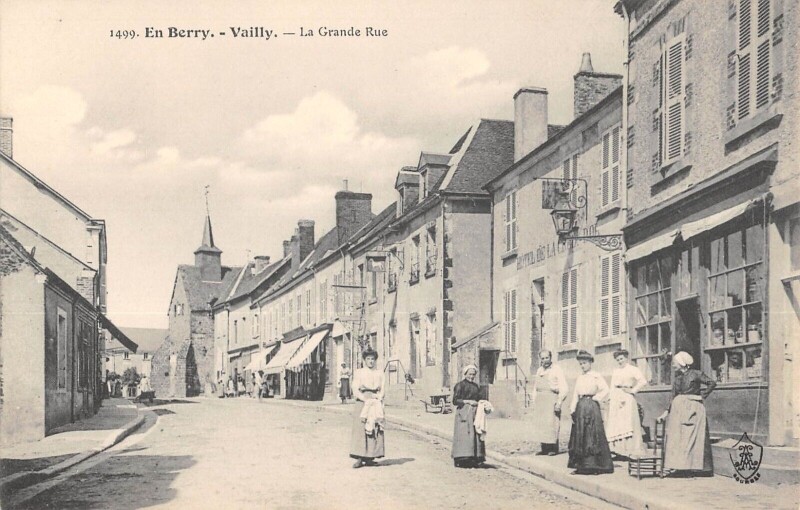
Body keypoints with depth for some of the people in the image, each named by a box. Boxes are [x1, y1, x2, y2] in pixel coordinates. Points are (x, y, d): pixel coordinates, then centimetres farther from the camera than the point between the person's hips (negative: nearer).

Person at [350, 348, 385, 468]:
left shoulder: (379, 373, 13)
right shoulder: (359, 373, 6)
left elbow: (382, 390, 10)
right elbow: (355, 390, -2)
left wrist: (379, 399, -9)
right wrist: (366, 400, -14)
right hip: (362, 403, -2)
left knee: (375, 430, -2)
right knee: (360, 429, -8)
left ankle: (370, 458, 2)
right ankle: (359, 458, -9)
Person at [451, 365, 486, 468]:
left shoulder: (476, 386, 18)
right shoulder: (460, 385, -2)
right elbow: (455, 401, -8)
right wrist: (468, 401, -15)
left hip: (475, 413, 7)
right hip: (464, 412, -7)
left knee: (476, 435, 2)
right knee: (464, 435, -12)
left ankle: (475, 459, 5)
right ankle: (461, 459, -11)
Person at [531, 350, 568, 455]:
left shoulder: (557, 370, -3)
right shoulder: (539, 370, 17)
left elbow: (564, 388, -7)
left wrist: (559, 402, -15)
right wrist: (534, 401, 14)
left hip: (552, 399, -6)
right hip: (540, 400, 6)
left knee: (551, 424, -10)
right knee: (540, 424, 4)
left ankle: (554, 449, -3)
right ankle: (544, 449, 9)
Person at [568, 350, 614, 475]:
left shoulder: (596, 376, -3)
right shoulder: (580, 378, 15)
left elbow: (605, 390, -12)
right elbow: (575, 394, 13)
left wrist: (595, 398, -10)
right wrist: (573, 410, 6)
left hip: (592, 407, -6)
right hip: (581, 408, 6)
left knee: (593, 436, -6)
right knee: (580, 436, 6)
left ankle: (594, 465, -3)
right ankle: (581, 465, 11)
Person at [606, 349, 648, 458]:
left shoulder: (633, 369, 0)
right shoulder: (615, 371, 19)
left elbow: (643, 382, -12)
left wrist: (633, 390, -10)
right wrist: (610, 399, 7)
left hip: (627, 399, -6)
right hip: (616, 399, 6)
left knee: (628, 423, -10)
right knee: (615, 424, 1)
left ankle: (630, 449, -9)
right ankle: (618, 448, 5)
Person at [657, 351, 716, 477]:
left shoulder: (695, 374, -2)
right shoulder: (676, 378, 14)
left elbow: (712, 383, -8)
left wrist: (702, 396, -10)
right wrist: (666, 413, 11)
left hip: (692, 409, -5)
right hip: (678, 409, 5)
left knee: (691, 436, -7)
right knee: (675, 437, -2)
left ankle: (693, 466, -4)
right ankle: (674, 466, -2)